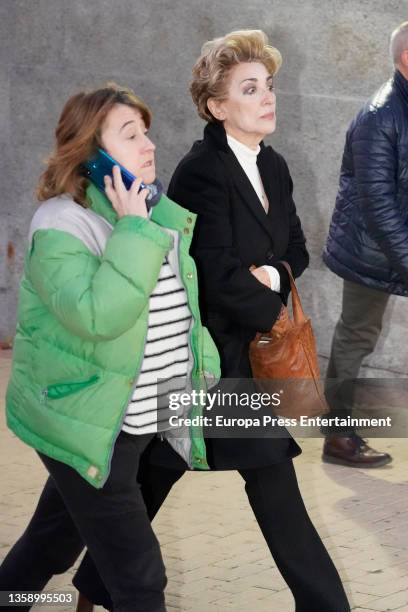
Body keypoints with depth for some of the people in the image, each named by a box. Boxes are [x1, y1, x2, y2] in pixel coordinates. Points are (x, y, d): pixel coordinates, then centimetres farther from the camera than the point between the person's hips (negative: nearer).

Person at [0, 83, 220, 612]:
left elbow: (181, 307, 22)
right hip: (87, 425, -8)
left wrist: (205, 370, 17)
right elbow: (98, 314, -34)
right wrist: (134, 231, -28)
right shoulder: (61, 224, -18)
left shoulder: (162, 215, 7)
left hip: (145, 423, 8)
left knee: (57, 537, 23)